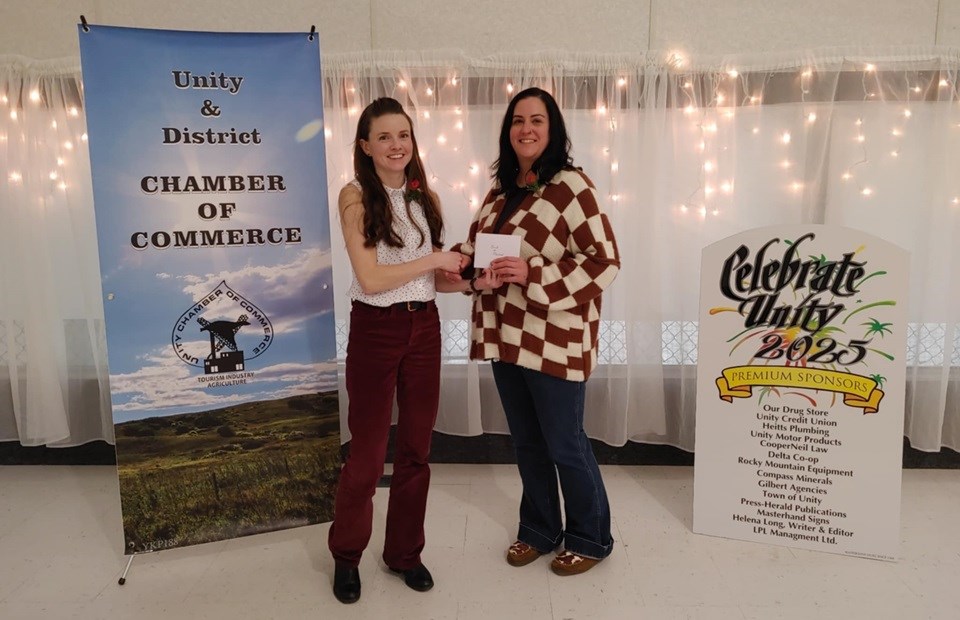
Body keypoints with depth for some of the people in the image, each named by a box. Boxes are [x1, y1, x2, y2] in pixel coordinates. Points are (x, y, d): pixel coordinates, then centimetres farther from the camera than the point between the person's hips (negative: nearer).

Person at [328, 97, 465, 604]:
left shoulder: (424, 196, 7)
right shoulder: (355, 196, -9)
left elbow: (435, 277, 11)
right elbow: (371, 279, -17)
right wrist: (435, 260, -12)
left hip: (424, 327, 5)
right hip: (375, 330, -5)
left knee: (416, 448, 13)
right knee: (368, 452, 7)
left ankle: (404, 551, 31)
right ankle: (346, 556, 29)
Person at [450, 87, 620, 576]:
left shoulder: (570, 185, -11)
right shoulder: (501, 191, 12)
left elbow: (604, 261, -15)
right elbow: (473, 250, 18)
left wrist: (532, 274, -23)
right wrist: (478, 276, -5)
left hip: (554, 341, -7)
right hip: (506, 336, 7)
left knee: (564, 444, 6)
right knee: (526, 443, 17)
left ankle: (590, 538, 29)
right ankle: (539, 530, 37)